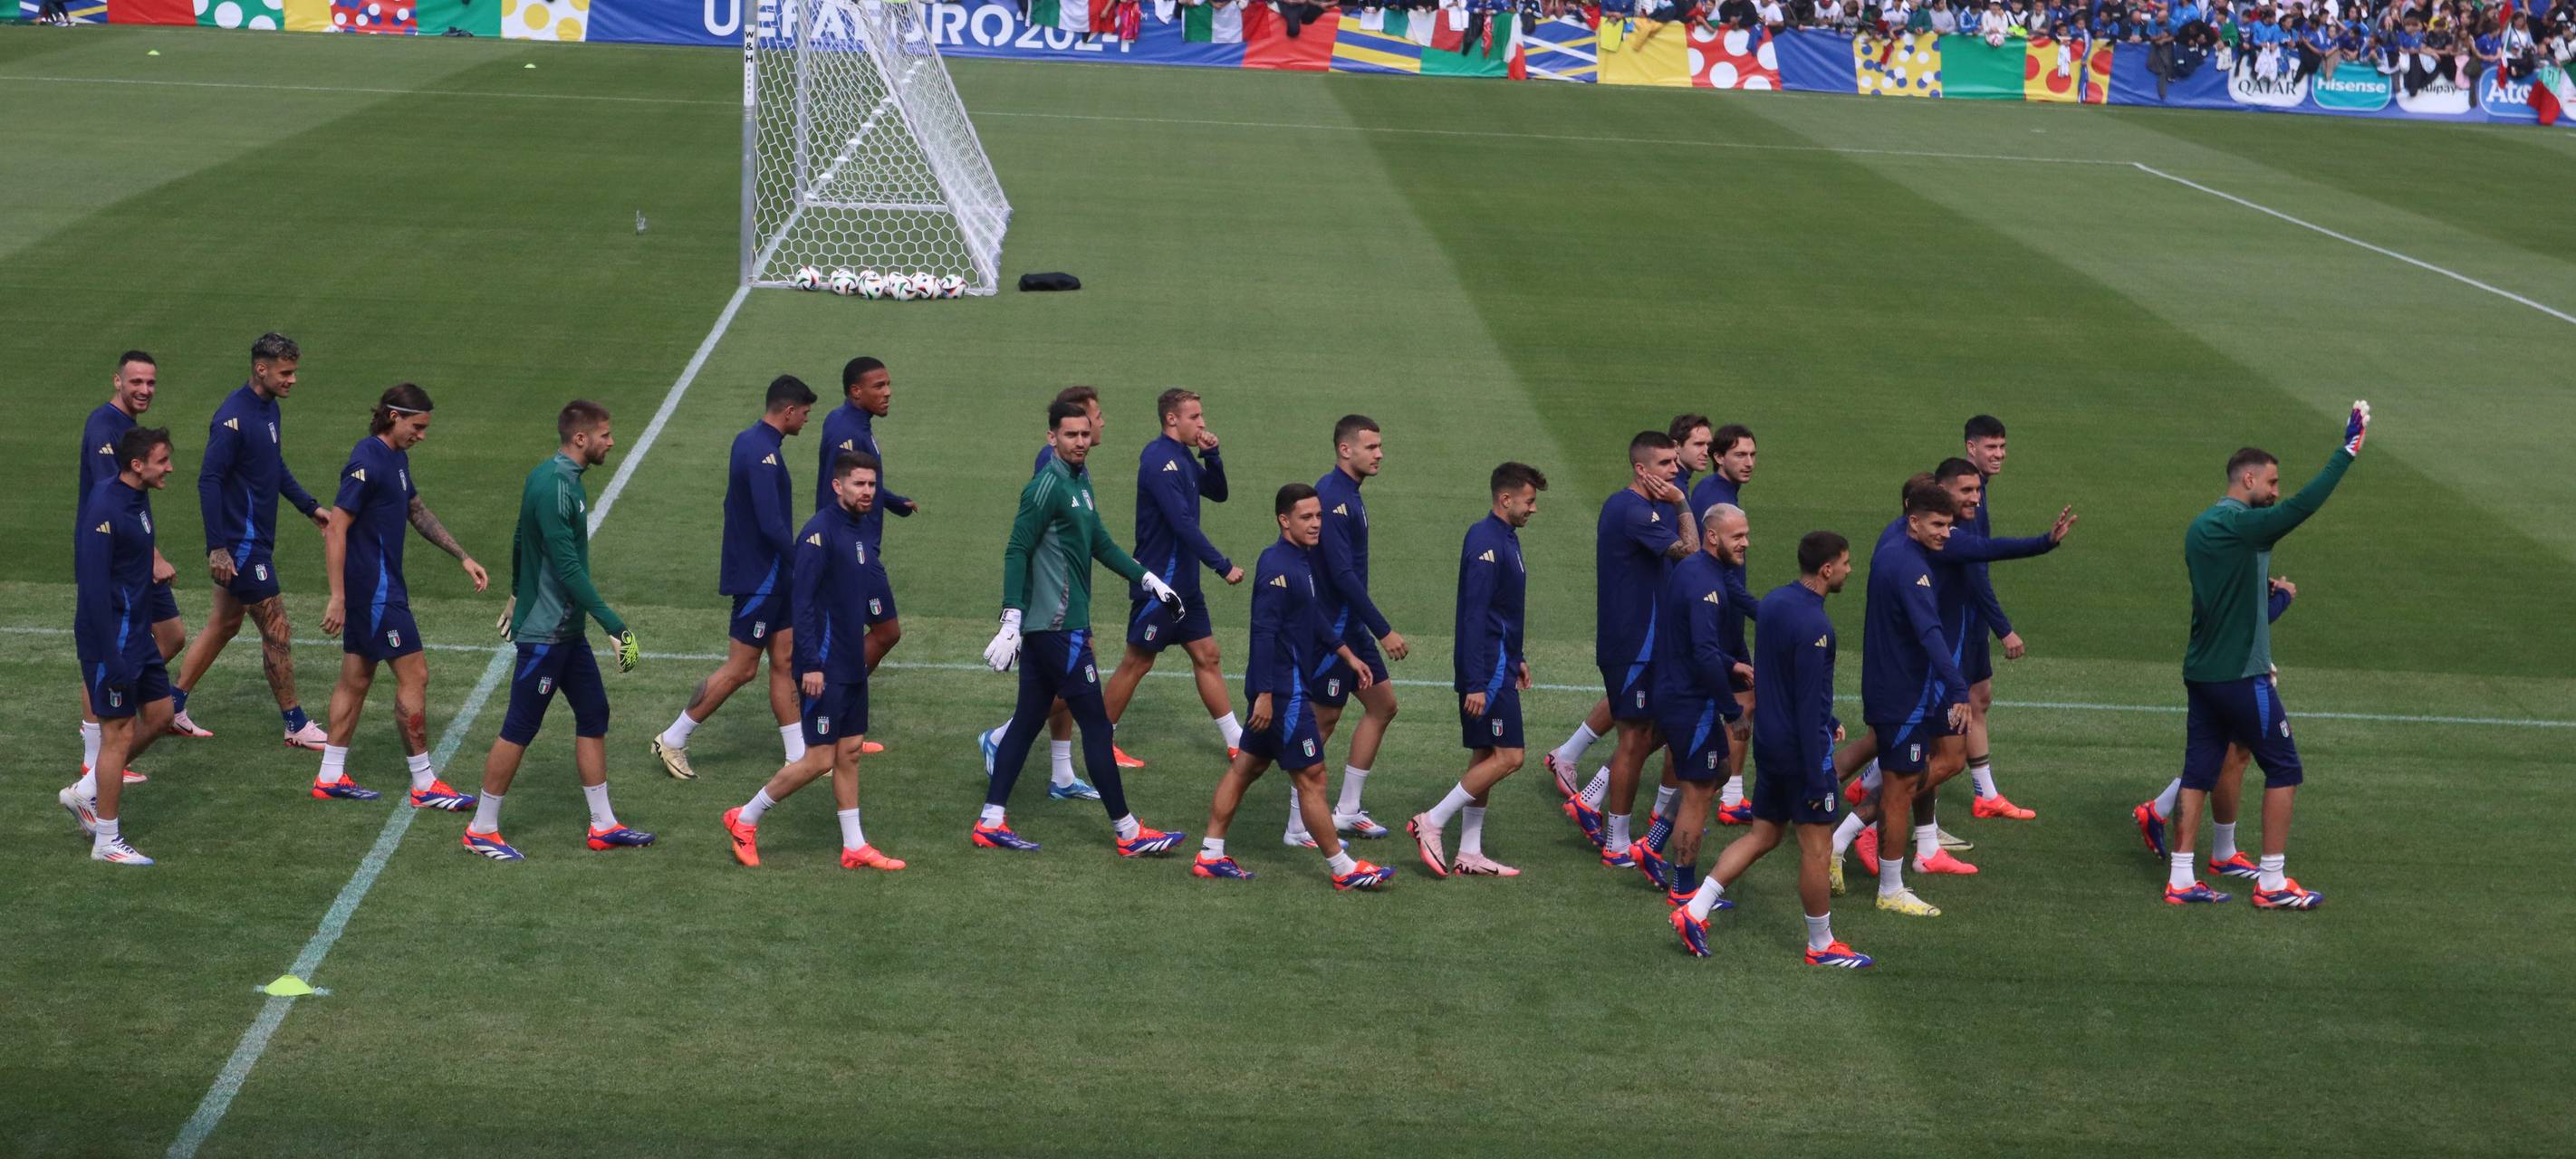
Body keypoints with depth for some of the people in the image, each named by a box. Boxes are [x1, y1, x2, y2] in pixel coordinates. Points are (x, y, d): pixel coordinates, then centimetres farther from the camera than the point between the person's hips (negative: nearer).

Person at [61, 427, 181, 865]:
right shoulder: (106, 510, -22)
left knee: (159, 714, 15)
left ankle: (85, 792, 27)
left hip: (136, 632, 9)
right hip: (112, 636, -9)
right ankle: (107, 841, 9)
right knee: (120, 733, -2)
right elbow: (93, 587, -24)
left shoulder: (136, 497, 6)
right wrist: (112, 659, -24)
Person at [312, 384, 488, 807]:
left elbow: (418, 513, 24)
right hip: (374, 591, -10)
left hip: (375, 588, 10)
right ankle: (424, 785, 1)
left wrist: (463, 558, 20)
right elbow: (335, 530, -21)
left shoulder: (397, 458, 11)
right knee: (414, 675, -5)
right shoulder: (367, 462, -19)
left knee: (356, 678, 13)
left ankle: (331, 777, 19)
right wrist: (337, 597, -23)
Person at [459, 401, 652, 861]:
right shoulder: (554, 487, -22)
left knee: (594, 715, 11)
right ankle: (481, 830, 11)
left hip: (567, 631, 10)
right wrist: (615, 626, -27)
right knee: (519, 729, -1)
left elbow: (520, 541, 22)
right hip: (545, 632, -10)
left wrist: (518, 594, 36)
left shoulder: (561, 478, 9)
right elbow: (568, 569, -27)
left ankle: (604, 826, 18)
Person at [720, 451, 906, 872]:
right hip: (825, 669, -9)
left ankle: (854, 846, 18)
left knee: (850, 753, 11)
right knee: (819, 759, -4)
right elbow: (801, 600, -20)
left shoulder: (859, 529, 11)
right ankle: (744, 819, 10)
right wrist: (811, 664, -23)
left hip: (852, 666, 9)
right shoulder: (819, 532, -16)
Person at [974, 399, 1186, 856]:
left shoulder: (1079, 483, 14)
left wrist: (1148, 579, 24)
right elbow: (1016, 552, -18)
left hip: (1049, 627, 10)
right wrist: (1011, 622, -22)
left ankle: (991, 822, 14)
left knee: (1028, 720, 11)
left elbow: (1100, 543, 25)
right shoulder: (1048, 486, -15)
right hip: (1057, 628, -10)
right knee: (1096, 726, -3)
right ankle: (1128, 833, 3)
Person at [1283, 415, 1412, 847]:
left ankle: (1346, 811, 20)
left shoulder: (1348, 494, 11)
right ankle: (1299, 829, 6)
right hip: (1330, 628, -10)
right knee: (1324, 719, -3)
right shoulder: (1332, 497, -20)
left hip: (1351, 627, 10)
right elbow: (1342, 574, -25)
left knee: (1382, 704, 13)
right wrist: (1384, 630, -24)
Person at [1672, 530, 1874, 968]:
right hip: (1802, 749, -9)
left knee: (1762, 836, 17)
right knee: (1816, 849, 4)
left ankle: (1694, 913, 11)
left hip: (1769, 742, 9)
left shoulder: (1773, 601, 6)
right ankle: (1821, 945, 16)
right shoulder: (1814, 625, -22)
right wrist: (1815, 779, -19)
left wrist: (1827, 721, 26)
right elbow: (1808, 704, -23)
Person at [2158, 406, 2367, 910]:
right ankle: (2272, 883, 5)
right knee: (2283, 771, 2)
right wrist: (2348, 450, -23)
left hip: (2201, 673, 9)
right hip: (2241, 676, -9)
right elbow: (2303, 505, -27)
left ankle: (2181, 880, 10)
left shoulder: (2200, 527, 12)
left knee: (2198, 772, 9)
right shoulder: (2240, 524, -17)